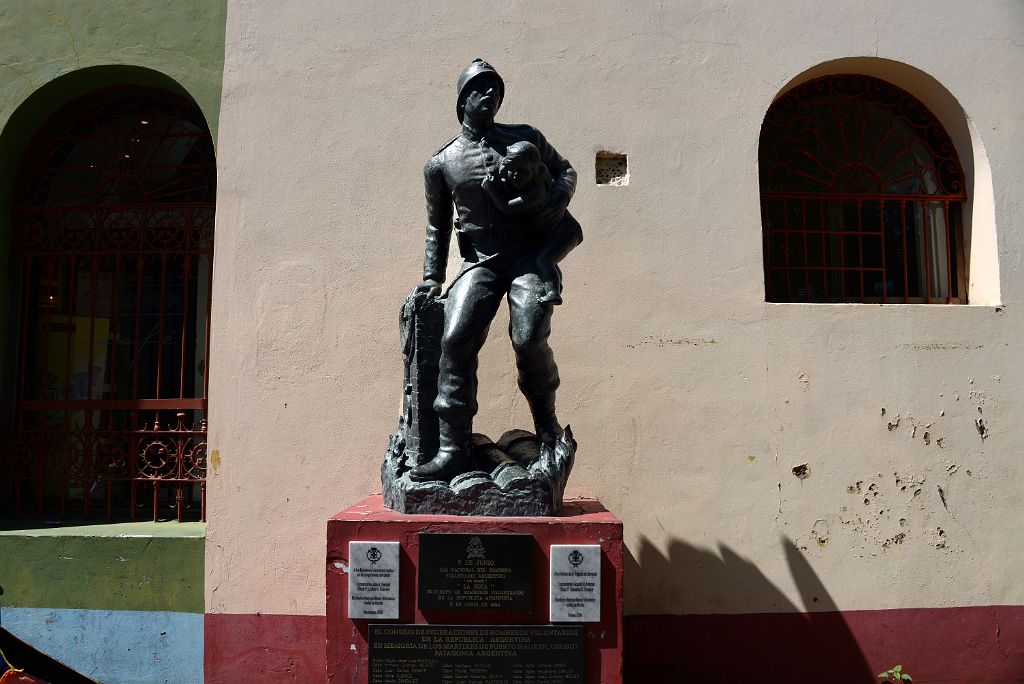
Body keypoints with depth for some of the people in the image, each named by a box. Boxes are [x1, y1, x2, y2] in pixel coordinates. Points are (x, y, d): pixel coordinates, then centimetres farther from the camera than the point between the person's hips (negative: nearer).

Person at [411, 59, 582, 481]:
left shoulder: (525, 138, 11)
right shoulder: (441, 164, 10)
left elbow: (565, 170, 21)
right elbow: (436, 225, 18)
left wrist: (558, 200, -2)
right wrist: (432, 277, 10)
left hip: (530, 256, -1)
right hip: (480, 263, 1)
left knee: (529, 338, -21)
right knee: (455, 342, -16)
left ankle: (545, 414, 9)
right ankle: (452, 450, -11)